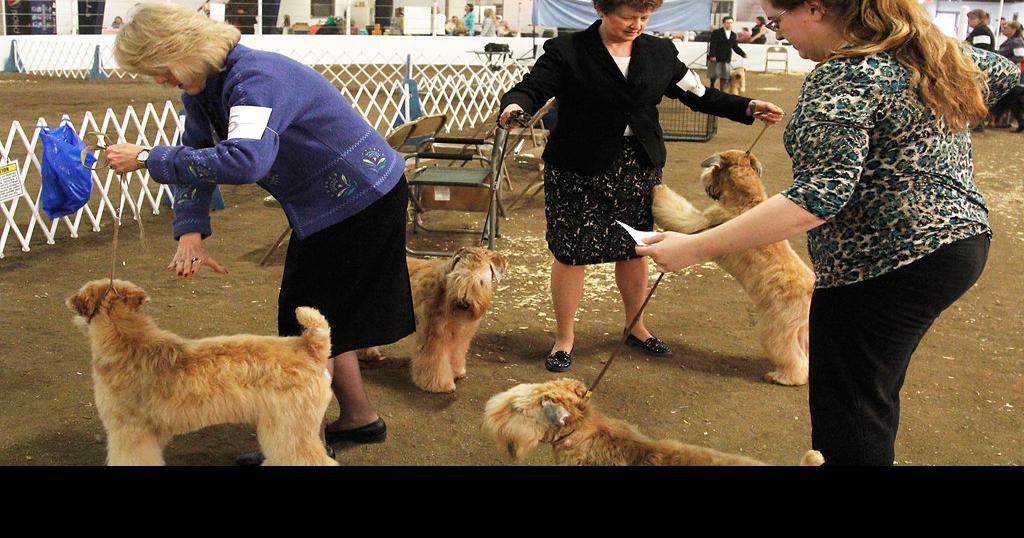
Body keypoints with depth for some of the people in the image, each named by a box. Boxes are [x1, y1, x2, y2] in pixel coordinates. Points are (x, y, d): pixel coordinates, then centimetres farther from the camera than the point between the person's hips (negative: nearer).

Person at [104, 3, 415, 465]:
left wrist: (148, 158, -39)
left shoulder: (255, 79, -31)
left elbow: (244, 161, -47)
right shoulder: (201, 88, 0)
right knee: (323, 316, 17)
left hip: (362, 200, -10)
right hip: (326, 205, 10)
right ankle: (360, 418, 31)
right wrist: (190, 234, -14)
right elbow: (195, 157, 2)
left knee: (307, 319, -4)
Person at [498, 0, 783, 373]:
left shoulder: (660, 53, 7)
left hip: (640, 167, 4)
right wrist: (515, 106, -39)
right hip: (578, 171, -4)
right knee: (571, 252, 1)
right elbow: (533, 88, -16)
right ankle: (564, 337, 19)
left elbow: (698, 94, 9)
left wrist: (748, 108, -1)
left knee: (634, 249, 14)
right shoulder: (566, 51, -7)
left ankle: (635, 326, 36)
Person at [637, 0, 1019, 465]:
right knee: (874, 392, 22)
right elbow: (1002, 73, 24)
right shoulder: (935, 51, 7)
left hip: (884, 265, -10)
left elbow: (821, 196, -30)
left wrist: (696, 248, -32)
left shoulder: (842, 79, -21)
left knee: (845, 412, 2)